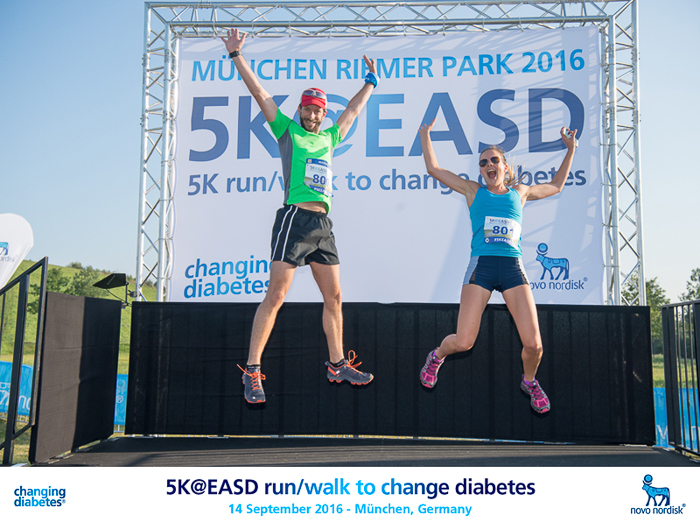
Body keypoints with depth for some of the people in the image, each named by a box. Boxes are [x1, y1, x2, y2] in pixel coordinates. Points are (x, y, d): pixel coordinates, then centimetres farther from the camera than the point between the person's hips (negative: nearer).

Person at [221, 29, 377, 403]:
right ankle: (252, 370, -4)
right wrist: (237, 55, 5)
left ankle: (338, 364, 20)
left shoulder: (329, 137, 22)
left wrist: (370, 81, 46)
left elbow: (353, 109, 36)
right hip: (294, 219, -6)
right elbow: (259, 93, 7)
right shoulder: (287, 130, 9)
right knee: (276, 295, -9)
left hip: (323, 225, 6)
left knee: (334, 296, 8)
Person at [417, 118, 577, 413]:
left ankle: (529, 381, 26)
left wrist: (570, 149, 37)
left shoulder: (519, 192, 20)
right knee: (463, 343, -10)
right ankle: (437, 356, 26)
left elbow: (556, 186, 37)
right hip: (481, 265, -2)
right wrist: (425, 134, 22)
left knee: (533, 344, -8)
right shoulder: (473, 191, 15)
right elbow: (433, 168, 18)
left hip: (513, 267, 2)